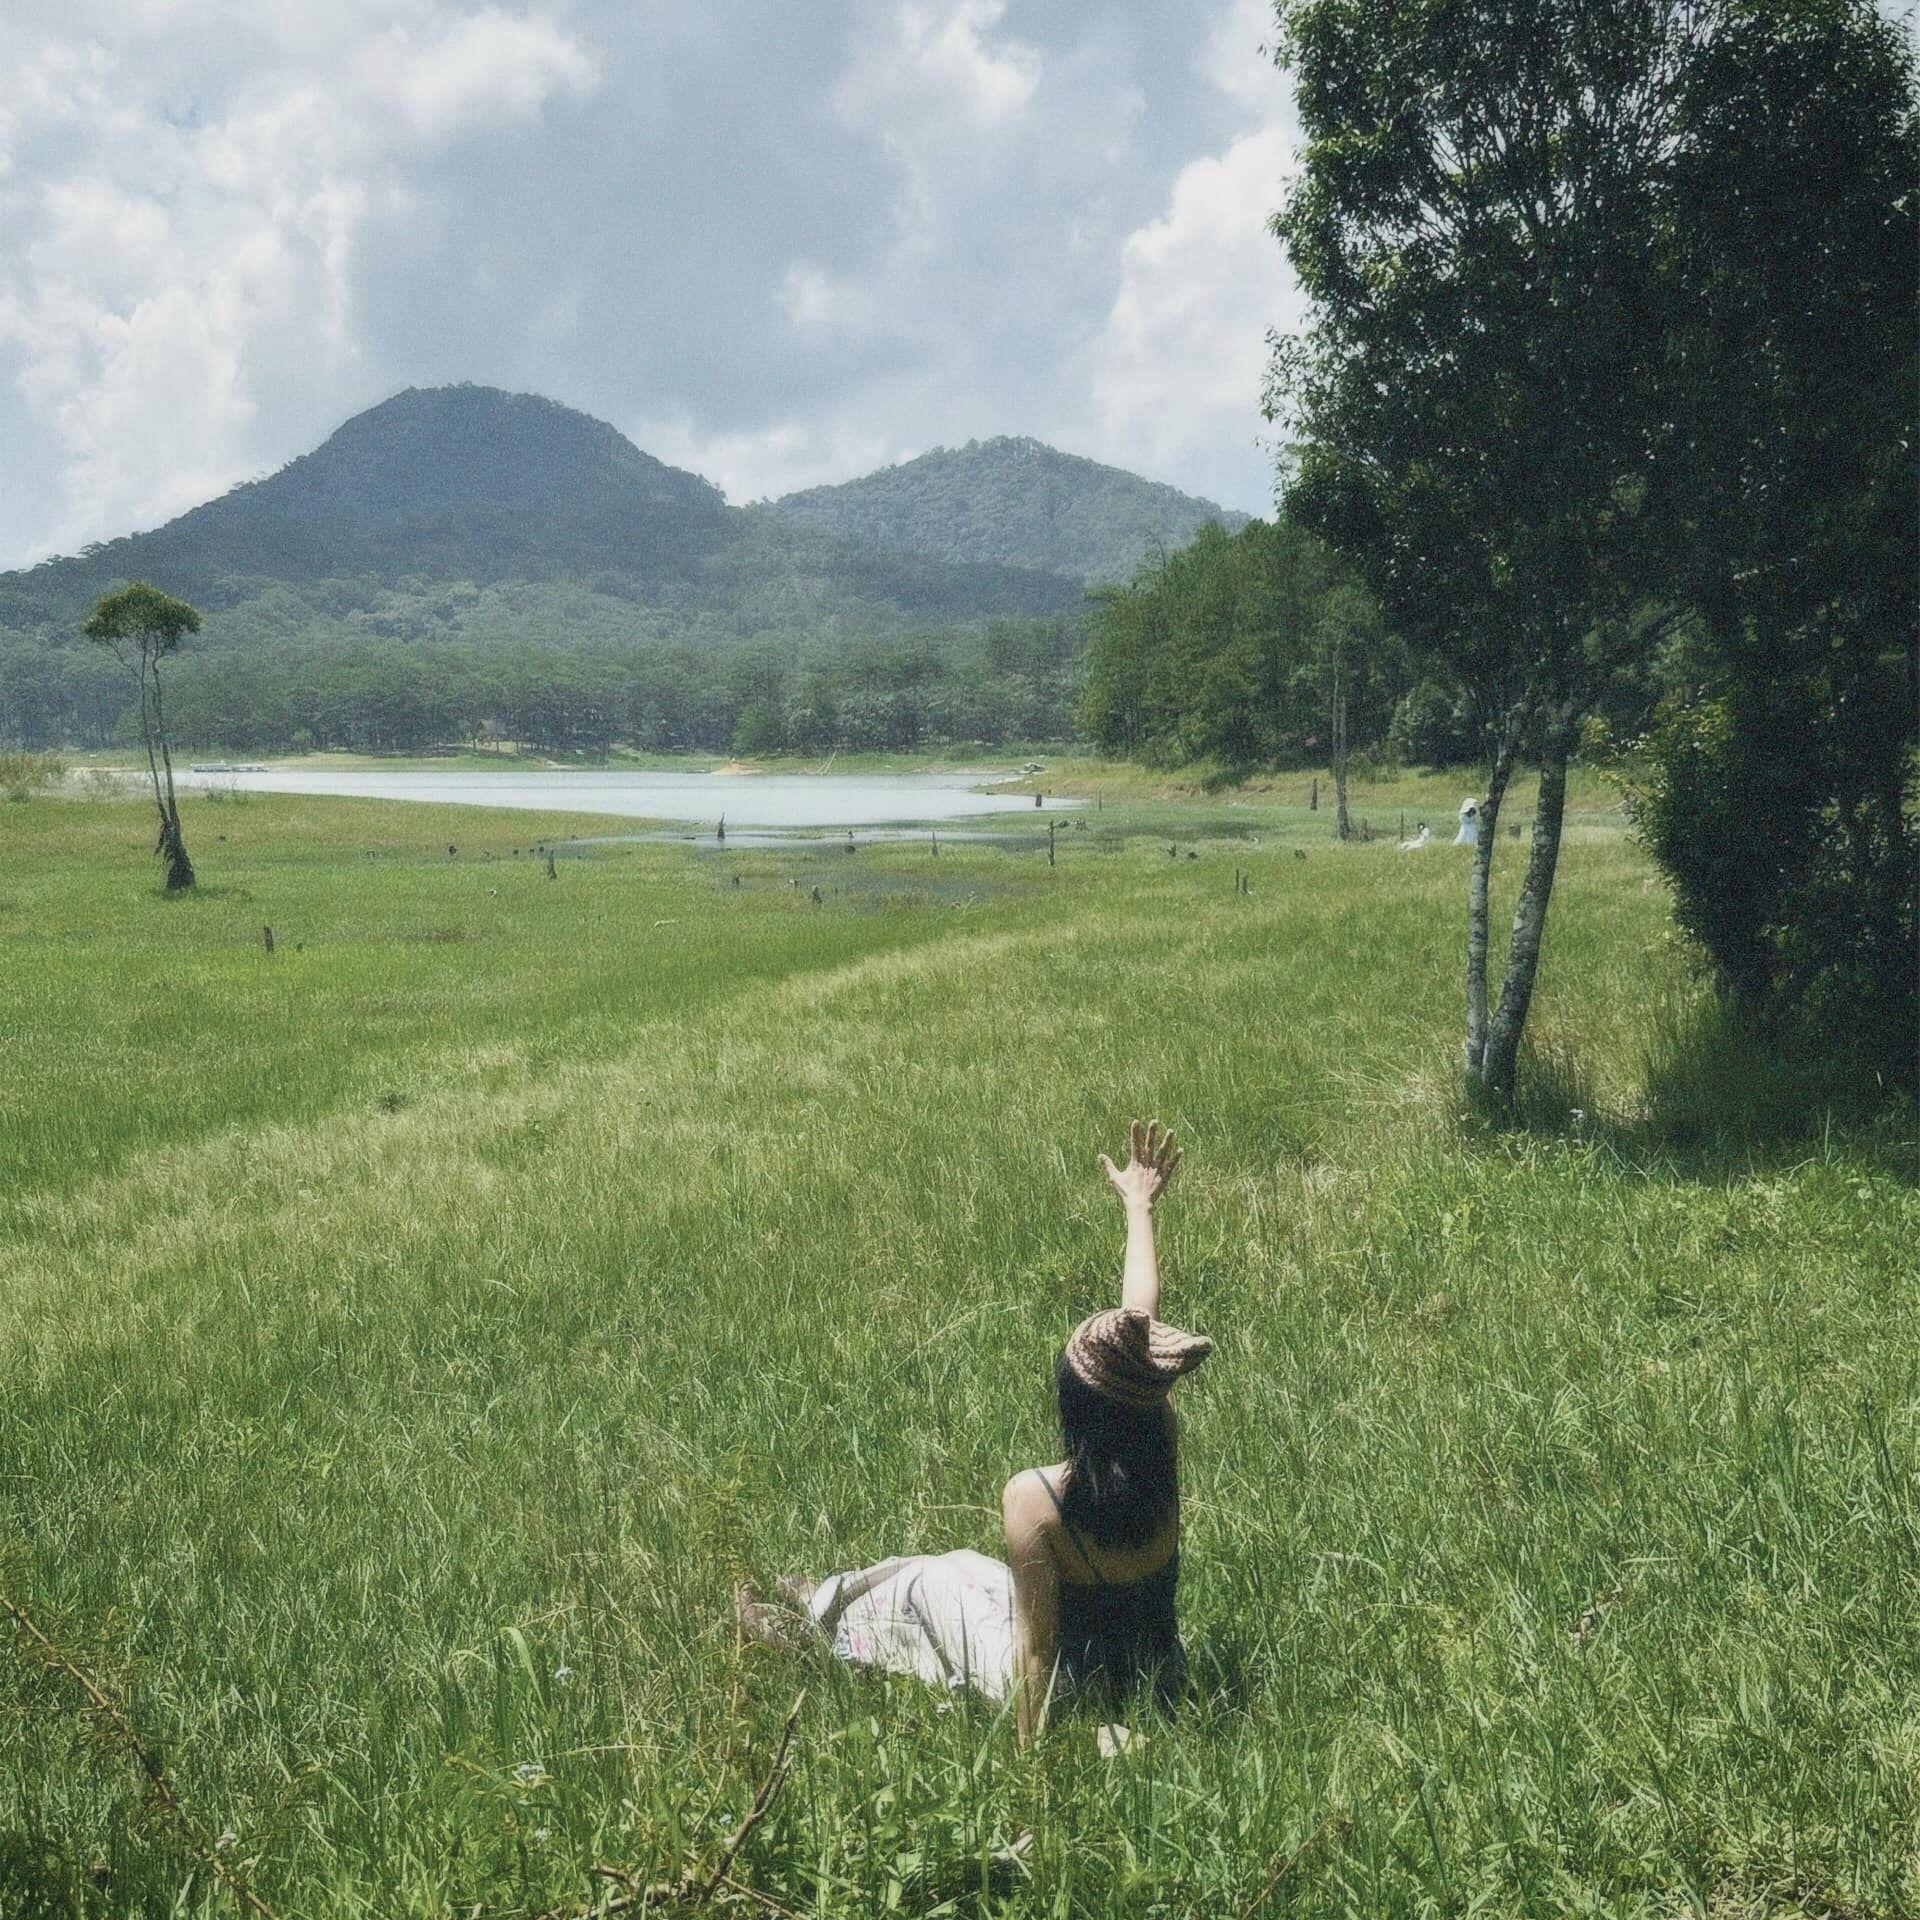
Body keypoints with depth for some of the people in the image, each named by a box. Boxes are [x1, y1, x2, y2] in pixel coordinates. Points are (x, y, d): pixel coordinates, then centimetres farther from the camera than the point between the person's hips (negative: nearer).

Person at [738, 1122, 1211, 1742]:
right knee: (974, 1570, 29)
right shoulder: (1162, 1448, -19)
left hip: (1071, 1689, -5)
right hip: (1159, 1681, 5)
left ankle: (816, 1629, 47)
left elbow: (1038, 1645, -27)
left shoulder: (1033, 1499, -33)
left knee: (928, 1580, 19)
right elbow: (1141, 1319, -5)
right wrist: (1139, 1208, 8)